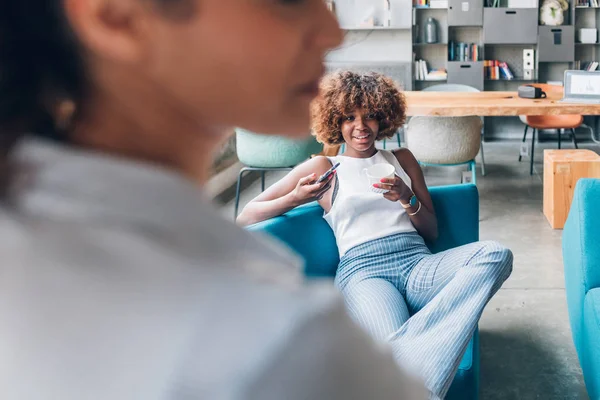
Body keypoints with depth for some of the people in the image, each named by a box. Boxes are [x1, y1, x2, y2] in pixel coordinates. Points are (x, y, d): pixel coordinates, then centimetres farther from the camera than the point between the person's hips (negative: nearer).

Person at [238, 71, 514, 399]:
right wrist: (295, 197, -8)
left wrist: (408, 199, 0)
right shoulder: (323, 168, 15)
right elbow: (246, 217, 11)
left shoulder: (402, 159, 24)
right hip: (362, 270, -5)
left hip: (417, 262, 5)